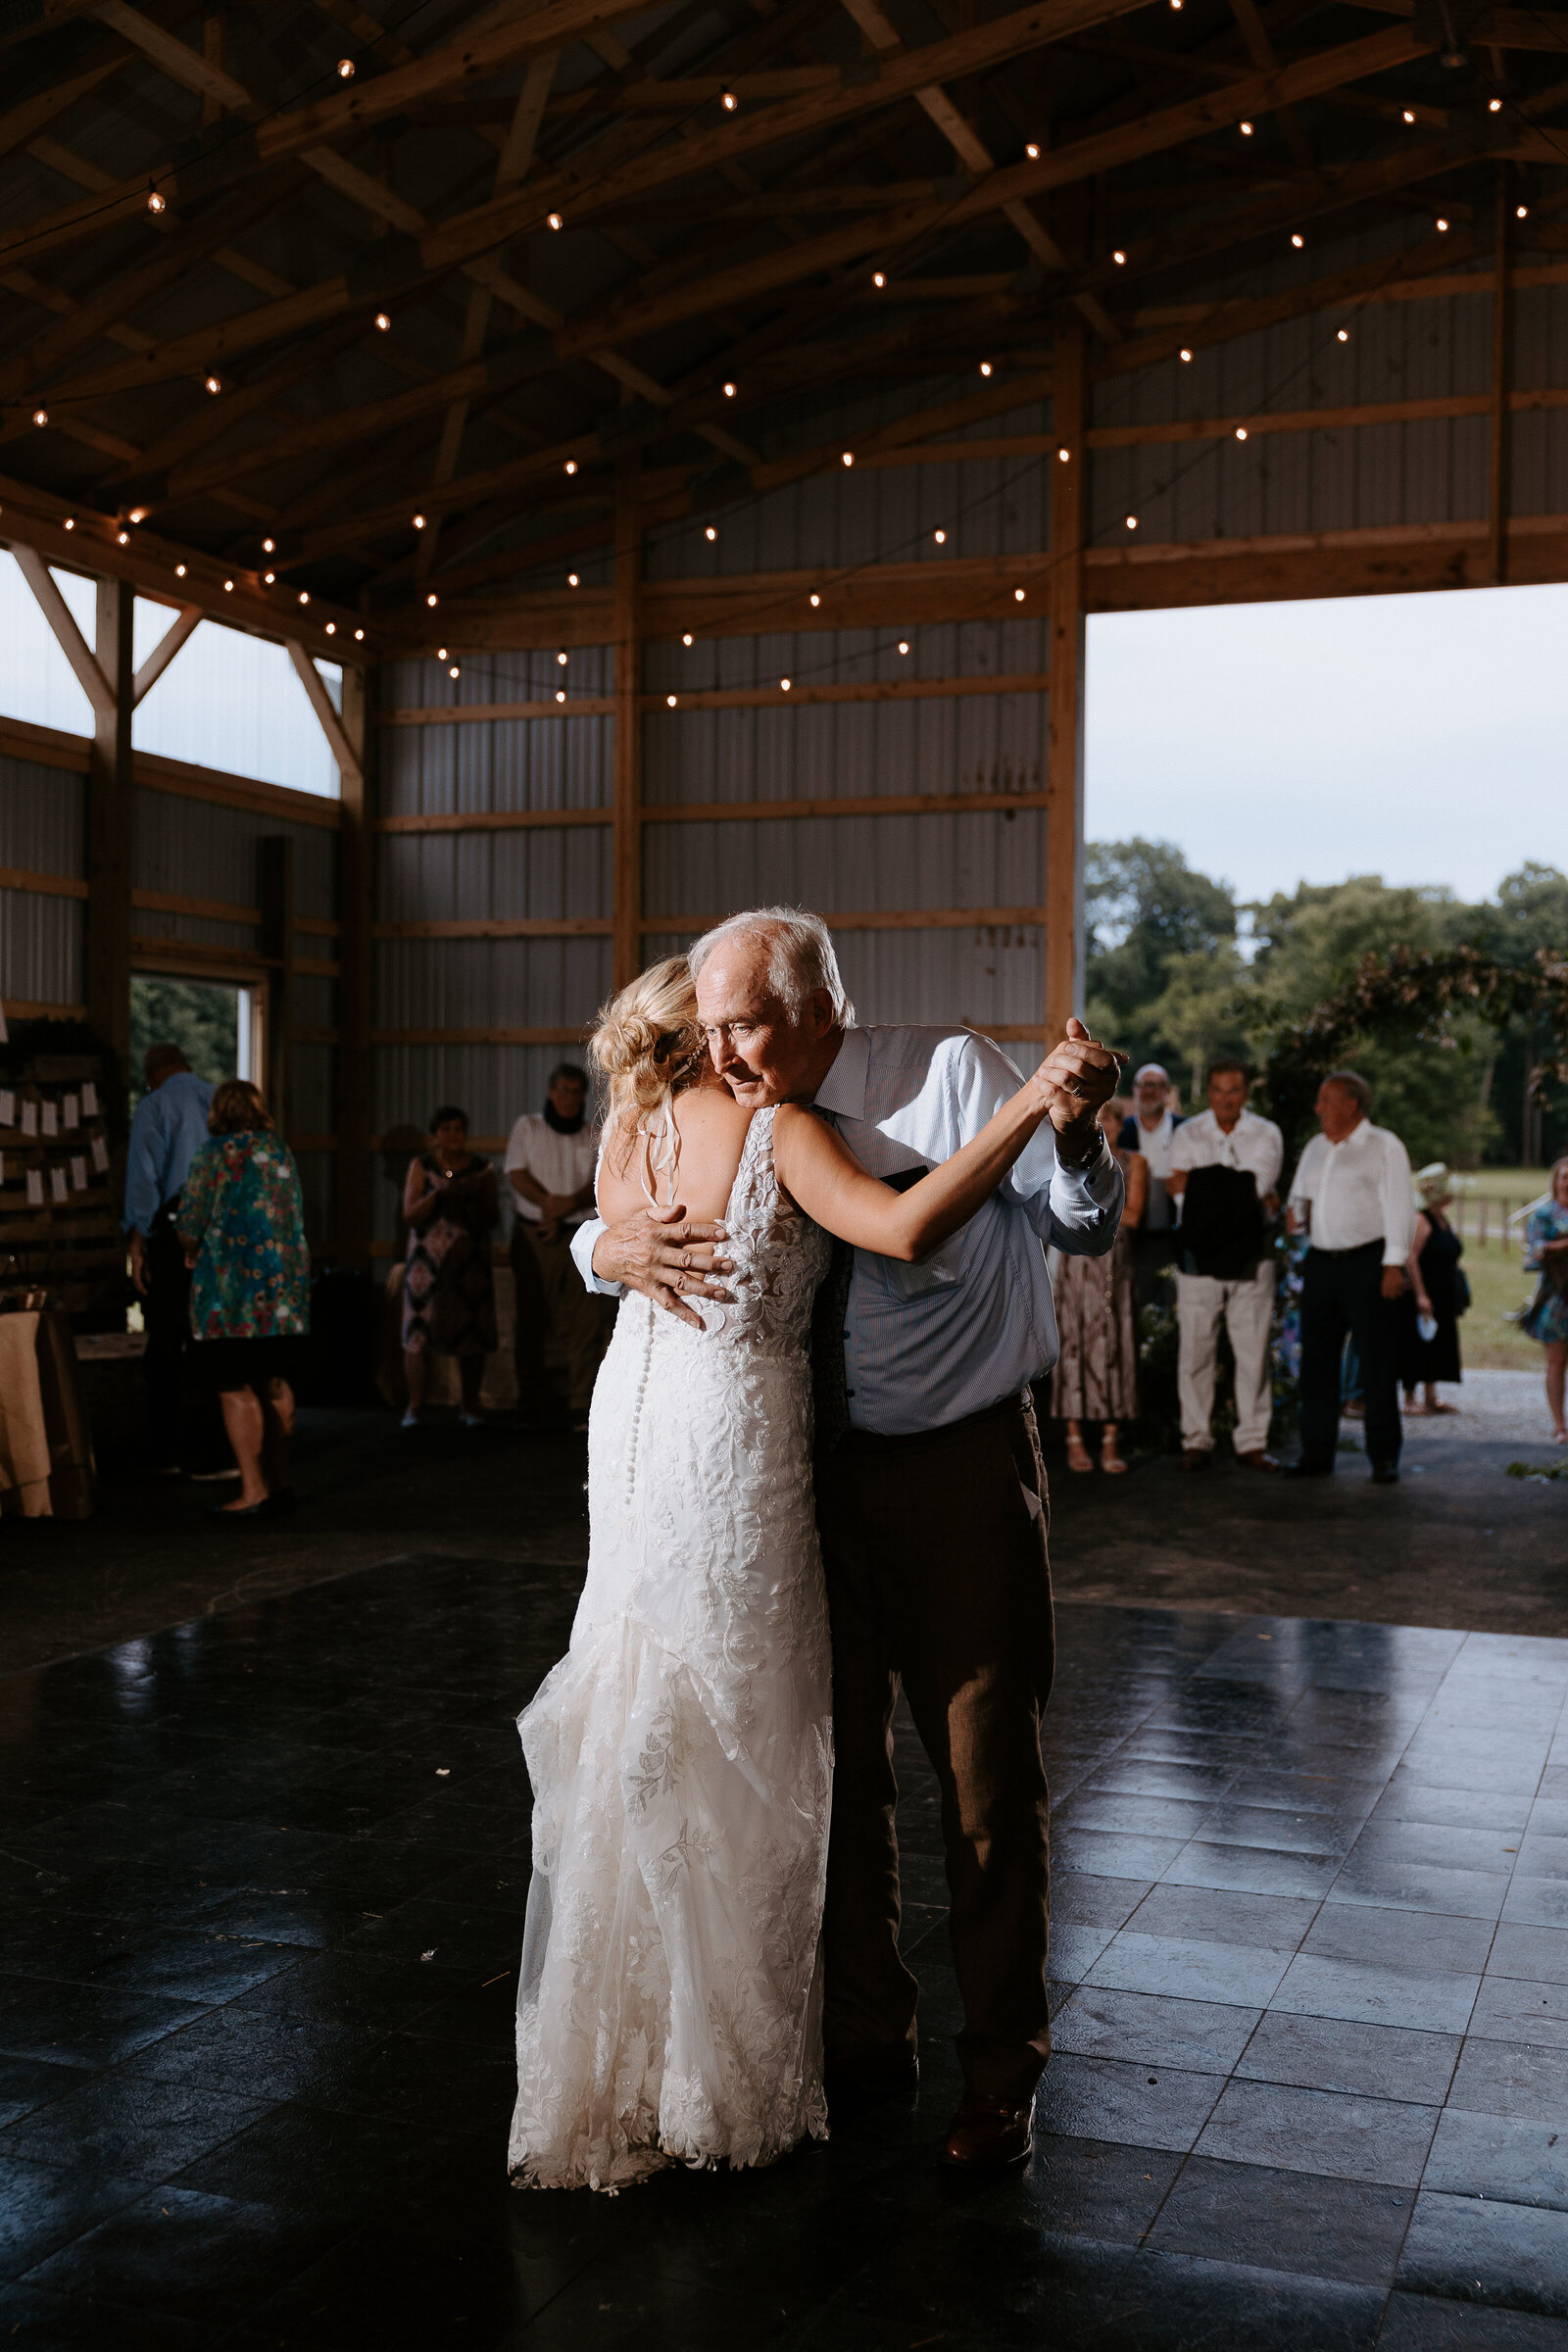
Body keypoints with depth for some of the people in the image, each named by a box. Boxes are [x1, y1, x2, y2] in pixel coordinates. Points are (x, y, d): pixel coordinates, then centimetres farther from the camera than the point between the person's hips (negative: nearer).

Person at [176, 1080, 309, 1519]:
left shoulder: (216, 1154, -7)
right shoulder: (281, 1152, 12)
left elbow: (189, 1223, -6)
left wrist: (192, 1250, 17)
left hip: (233, 1287, -7)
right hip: (287, 1284, 7)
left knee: (236, 1390, -2)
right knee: (274, 1384, 14)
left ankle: (253, 1491, -3)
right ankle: (279, 1482, 19)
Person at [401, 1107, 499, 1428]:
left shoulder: (481, 1169, 8)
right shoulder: (421, 1167, 5)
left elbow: (493, 1220, 6)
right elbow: (411, 1215, -2)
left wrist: (475, 1195, -11)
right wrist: (438, 1192, -15)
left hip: (470, 1261, 1)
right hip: (427, 1260, -1)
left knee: (472, 1336, -2)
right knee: (419, 1332, -7)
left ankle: (470, 1408, 8)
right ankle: (415, 1408, 0)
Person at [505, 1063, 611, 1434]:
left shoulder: (594, 1136, 13)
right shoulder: (528, 1126, 11)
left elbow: (600, 1183, 3)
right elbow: (517, 1174, 1)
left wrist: (568, 1206, -14)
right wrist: (550, 1202, -13)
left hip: (579, 1236, 1)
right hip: (534, 1235, -1)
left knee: (588, 1318, -9)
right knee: (534, 1319, 1)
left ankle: (582, 1404, -9)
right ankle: (535, 1401, 8)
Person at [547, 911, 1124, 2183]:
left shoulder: (951, 1073, -11)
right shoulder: (749, 1124, 2)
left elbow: (1085, 1228, -9)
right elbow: (607, 1227, 10)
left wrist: (1073, 1130, -31)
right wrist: (612, 1245, -15)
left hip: (964, 1468, -4)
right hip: (820, 1473, 5)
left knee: (988, 1778, 5)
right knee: (839, 1765, 15)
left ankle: (1003, 2070, 23)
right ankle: (867, 2037, 34)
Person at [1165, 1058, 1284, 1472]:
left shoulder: (1266, 1134, 6)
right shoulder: (1187, 1134, 6)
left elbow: (1259, 1184, -9)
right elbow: (1184, 1197, -4)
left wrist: (1198, 1180, -6)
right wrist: (1249, 1198, -6)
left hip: (1250, 1256, 0)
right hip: (1199, 1252, 0)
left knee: (1253, 1350, 0)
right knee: (1195, 1350, -1)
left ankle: (1252, 1442, 8)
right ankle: (1197, 1441, 8)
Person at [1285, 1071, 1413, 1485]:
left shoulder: (1384, 1147, -2)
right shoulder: (1315, 1148, 18)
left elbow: (1399, 1208, -6)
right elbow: (1299, 1195, 27)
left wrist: (1393, 1265, -14)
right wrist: (1296, 1213, 3)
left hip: (1368, 1264, -6)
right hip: (1321, 1263, 6)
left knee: (1377, 1365, -3)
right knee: (1317, 1363, 6)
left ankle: (1384, 1459, 3)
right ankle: (1317, 1454, 13)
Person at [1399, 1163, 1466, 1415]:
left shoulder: (1443, 1220, 14)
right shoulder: (1420, 1220, -14)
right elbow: (1411, 1259, -21)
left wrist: (1456, 1297, 21)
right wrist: (1420, 1295, -24)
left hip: (1442, 1297, 9)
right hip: (1423, 1293, -9)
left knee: (1436, 1345, 10)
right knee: (1416, 1346, -4)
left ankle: (1431, 1399, 15)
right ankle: (1410, 1400, 1)